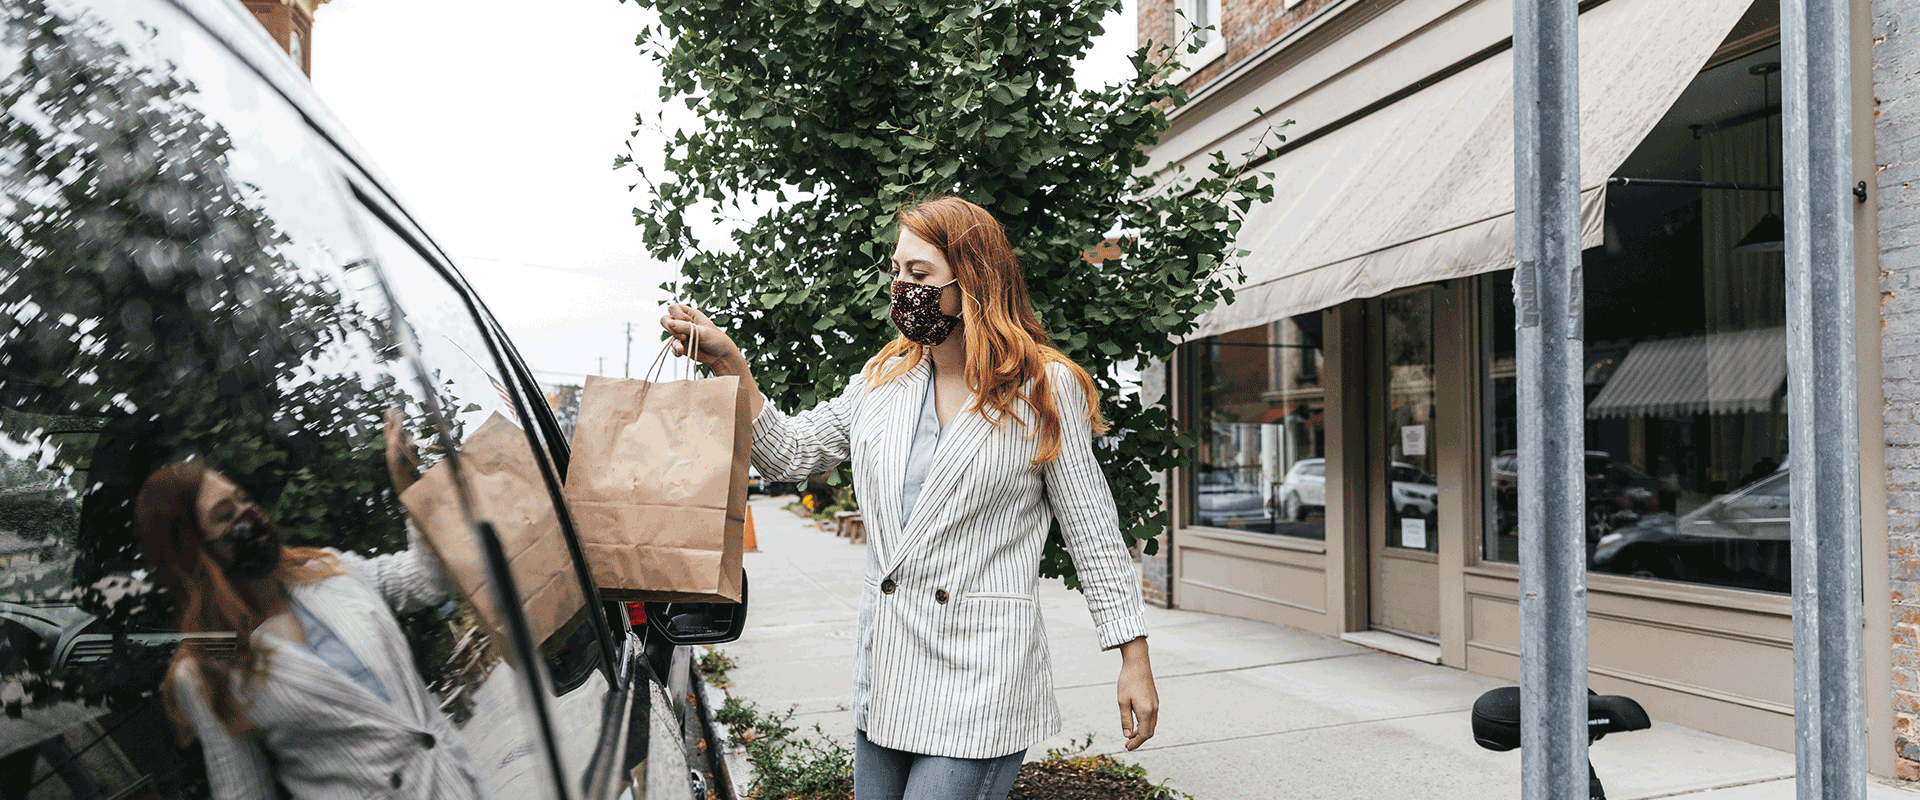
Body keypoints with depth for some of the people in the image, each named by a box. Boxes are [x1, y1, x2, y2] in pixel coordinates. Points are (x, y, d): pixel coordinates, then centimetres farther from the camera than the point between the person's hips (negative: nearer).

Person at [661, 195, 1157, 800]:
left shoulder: (1045, 389, -4)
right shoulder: (882, 380, 9)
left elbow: (1093, 533, -2)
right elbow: (791, 453, 10)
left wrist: (1134, 659, -3)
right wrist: (728, 363, -2)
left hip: (980, 680, -5)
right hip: (885, 666, 6)